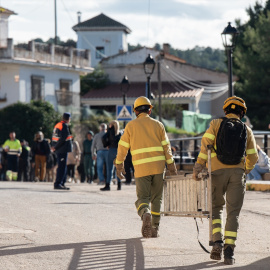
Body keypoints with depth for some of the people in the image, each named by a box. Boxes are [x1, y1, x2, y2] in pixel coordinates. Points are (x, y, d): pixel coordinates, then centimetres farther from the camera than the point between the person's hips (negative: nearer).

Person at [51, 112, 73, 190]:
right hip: (63, 150, -10)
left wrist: (54, 147, 10)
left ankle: (62, 183, 19)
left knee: (62, 167, 15)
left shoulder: (57, 125, 15)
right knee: (62, 167, -8)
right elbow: (63, 138, -21)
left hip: (59, 150, 10)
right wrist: (55, 147, -15)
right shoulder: (65, 126, -14)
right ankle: (57, 184, -11)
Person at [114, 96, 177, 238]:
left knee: (142, 197, 2)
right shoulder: (158, 125, 8)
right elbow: (166, 147, 6)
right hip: (158, 166, 1)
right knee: (156, 198, 13)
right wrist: (171, 167, 11)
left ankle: (145, 213, -31)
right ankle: (154, 229, 12)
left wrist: (119, 165, 17)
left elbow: (123, 147, 6)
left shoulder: (131, 126, 5)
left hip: (141, 168, -1)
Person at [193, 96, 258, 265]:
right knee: (233, 213, 1)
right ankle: (229, 250, -9)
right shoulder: (246, 130, 12)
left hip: (217, 171, 0)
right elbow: (253, 157, 13)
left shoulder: (216, 124, 6)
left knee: (216, 208, 14)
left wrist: (198, 168, -5)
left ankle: (217, 242, -4)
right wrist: (246, 170, 32)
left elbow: (205, 145, -7)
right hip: (237, 172, 1)